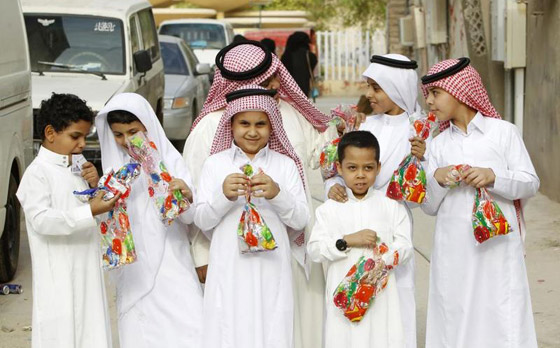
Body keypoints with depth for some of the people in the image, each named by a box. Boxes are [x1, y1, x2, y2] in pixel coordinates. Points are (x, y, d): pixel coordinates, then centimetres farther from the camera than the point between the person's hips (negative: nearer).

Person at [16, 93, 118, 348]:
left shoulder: (78, 168, 12)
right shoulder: (38, 173, -13)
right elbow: (40, 219, -24)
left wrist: (95, 186, 0)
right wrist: (89, 212, -30)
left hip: (86, 273, 7)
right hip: (58, 277, -7)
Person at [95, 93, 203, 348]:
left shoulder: (169, 159, -3)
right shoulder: (114, 165, 10)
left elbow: (191, 217, -7)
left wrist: (187, 196, -27)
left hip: (171, 266, -3)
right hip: (133, 271, 3)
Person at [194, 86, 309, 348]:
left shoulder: (285, 164, 5)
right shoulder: (215, 164, 4)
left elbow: (300, 220, 2)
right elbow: (201, 221, 2)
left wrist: (277, 194, -15)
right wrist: (224, 195, -16)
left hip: (271, 269, 0)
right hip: (229, 269, 0)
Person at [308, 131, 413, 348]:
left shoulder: (391, 205, 6)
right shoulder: (329, 209, 5)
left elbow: (405, 246, 1)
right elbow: (314, 250, -2)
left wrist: (384, 260, -18)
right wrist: (347, 241, -14)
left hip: (381, 294, 0)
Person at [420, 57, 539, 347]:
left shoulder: (503, 131, 1)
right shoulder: (439, 144, 11)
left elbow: (530, 183, 0)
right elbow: (429, 207, 10)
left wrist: (493, 177, -16)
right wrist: (437, 180, -10)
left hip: (498, 247, -3)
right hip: (453, 252, 3)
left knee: (502, 323, -1)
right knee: (454, 321, 4)